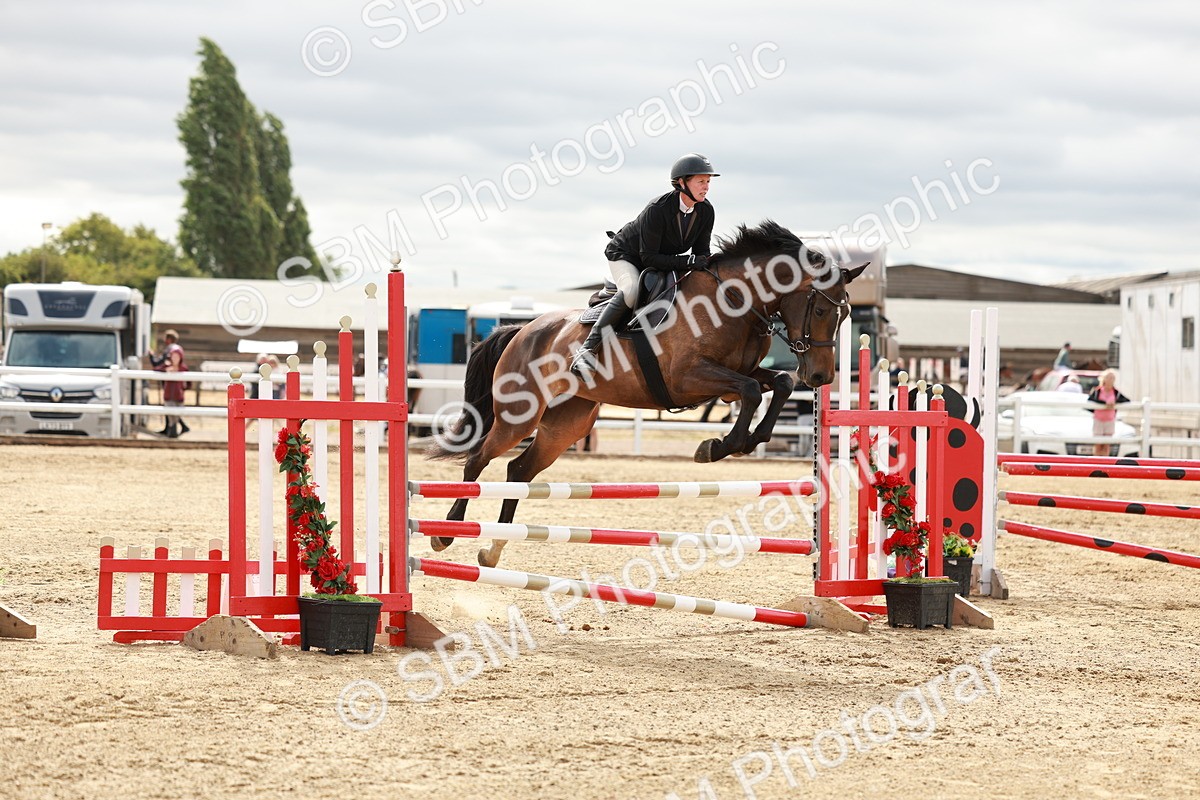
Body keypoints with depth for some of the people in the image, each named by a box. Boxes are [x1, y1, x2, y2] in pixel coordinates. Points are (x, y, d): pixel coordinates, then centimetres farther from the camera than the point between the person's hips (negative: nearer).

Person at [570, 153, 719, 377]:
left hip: (662, 261, 8)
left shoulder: (706, 211, -13)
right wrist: (689, 262, -38)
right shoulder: (657, 209, -32)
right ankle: (588, 348, -37)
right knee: (632, 290, -36)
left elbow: (702, 251, -1)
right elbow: (649, 258, -31)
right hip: (625, 255, -8)